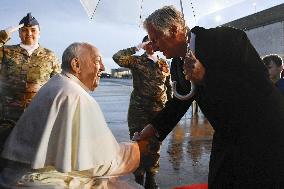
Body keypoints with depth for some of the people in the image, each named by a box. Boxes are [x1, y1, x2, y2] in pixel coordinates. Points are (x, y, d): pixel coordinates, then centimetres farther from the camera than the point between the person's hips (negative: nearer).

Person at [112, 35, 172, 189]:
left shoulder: (164, 64, 10)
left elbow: (169, 87, 15)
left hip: (159, 110, 3)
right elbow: (117, 57, -17)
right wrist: (137, 48, -12)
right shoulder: (137, 61, 1)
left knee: (155, 146, 11)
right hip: (138, 109, -3)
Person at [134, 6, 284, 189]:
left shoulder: (228, 38, -21)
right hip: (227, 137, 6)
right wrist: (155, 127, 2)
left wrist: (206, 77, -30)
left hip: (264, 135, -6)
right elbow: (181, 99, 12)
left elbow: (260, 84, -24)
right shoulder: (178, 63, 0)